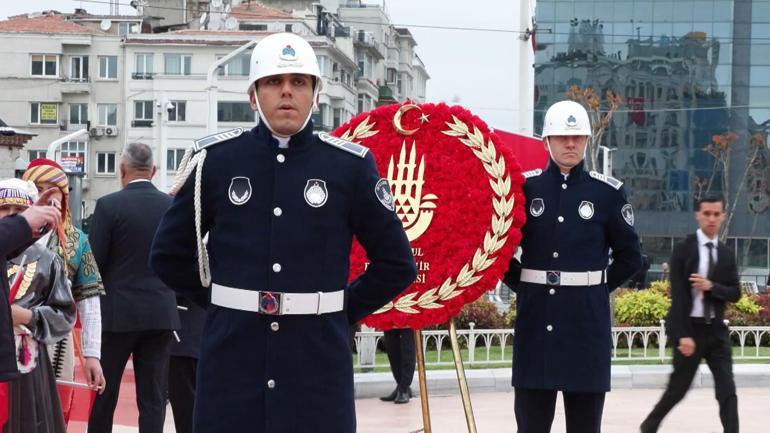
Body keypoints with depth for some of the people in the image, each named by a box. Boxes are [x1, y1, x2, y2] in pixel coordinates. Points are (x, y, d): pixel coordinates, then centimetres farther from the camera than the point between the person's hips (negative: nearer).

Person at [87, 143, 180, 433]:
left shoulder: (109, 205, -9)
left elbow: (93, 262, -8)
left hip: (118, 313, -3)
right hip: (161, 314, 3)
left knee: (104, 392, 10)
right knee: (153, 398, 4)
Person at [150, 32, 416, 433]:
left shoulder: (350, 166, 2)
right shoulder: (214, 159, 3)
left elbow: (397, 264, 8)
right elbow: (169, 255, 12)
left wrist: (341, 312, 4)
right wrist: (223, 301, 7)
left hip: (318, 360, 0)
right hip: (232, 358, 1)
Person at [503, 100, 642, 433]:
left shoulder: (608, 192, 2)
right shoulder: (525, 187, 3)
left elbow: (630, 256, 9)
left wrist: (597, 287, 3)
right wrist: (522, 284, 3)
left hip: (587, 318, -1)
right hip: (536, 318, 1)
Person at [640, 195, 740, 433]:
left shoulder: (727, 255, 9)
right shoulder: (683, 250, -6)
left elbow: (735, 294, 5)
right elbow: (678, 296, -12)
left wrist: (712, 286, -15)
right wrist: (683, 335, -19)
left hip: (716, 329, 4)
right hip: (690, 327, -4)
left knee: (727, 391, -5)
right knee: (678, 388, 7)